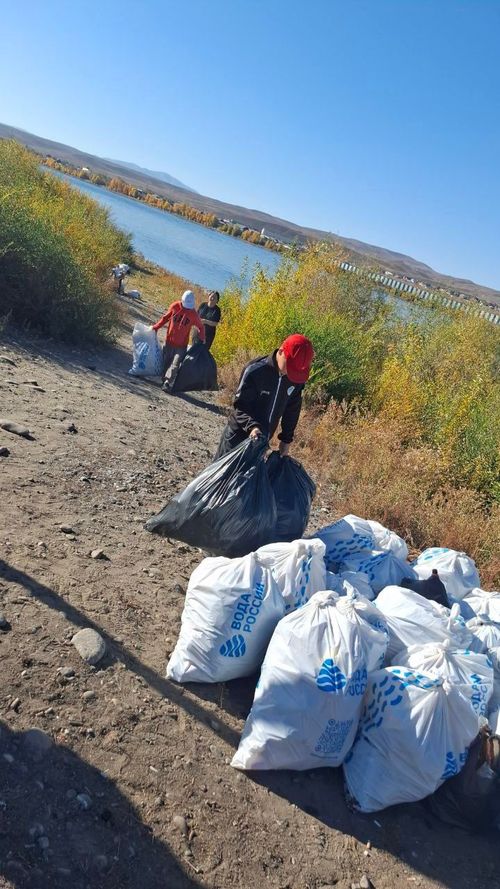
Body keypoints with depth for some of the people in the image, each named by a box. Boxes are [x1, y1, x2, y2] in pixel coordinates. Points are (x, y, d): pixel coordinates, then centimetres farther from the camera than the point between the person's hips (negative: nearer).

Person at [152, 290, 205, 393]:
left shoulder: (194, 314, -7)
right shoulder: (175, 306, -5)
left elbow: (201, 327, 6)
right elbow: (165, 317, 8)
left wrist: (202, 340, -4)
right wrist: (155, 327, 4)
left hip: (181, 345, -2)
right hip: (169, 342, 2)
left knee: (175, 365, -12)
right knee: (166, 363, 8)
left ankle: (167, 384, -14)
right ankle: (166, 381, 19)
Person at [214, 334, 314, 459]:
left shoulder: (297, 379, -8)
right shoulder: (255, 371, -24)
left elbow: (292, 409, 5)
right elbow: (240, 405, -21)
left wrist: (286, 439, 8)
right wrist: (252, 426, -38)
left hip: (261, 438, 5)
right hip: (238, 436, -5)